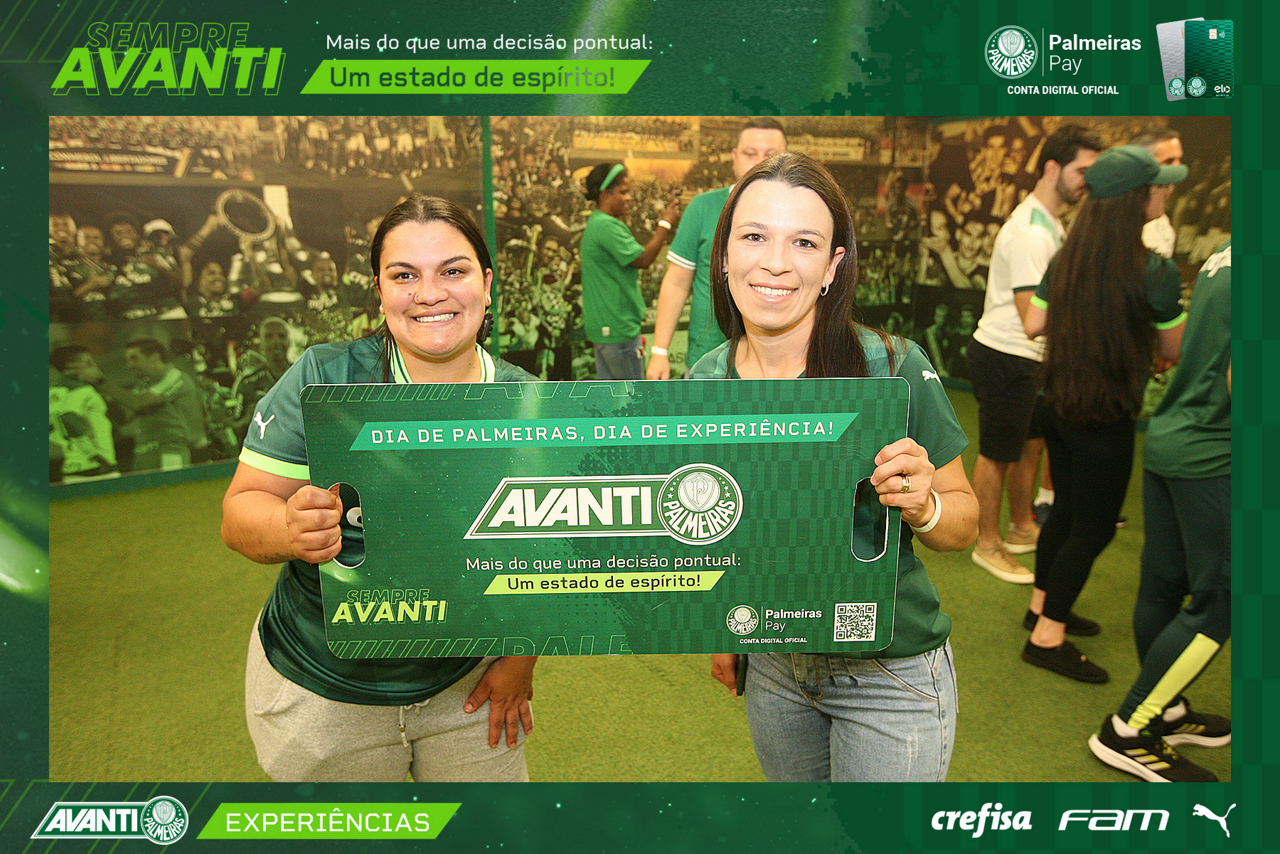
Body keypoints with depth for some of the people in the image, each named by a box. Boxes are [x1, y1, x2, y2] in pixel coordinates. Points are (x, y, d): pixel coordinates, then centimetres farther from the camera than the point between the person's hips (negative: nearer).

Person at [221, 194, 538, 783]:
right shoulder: (322, 379, -15)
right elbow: (240, 513, -14)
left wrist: (520, 654, -3)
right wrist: (291, 528, -35)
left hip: (467, 685, 2)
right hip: (321, 691, -1)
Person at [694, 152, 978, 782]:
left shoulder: (895, 368, -19)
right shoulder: (705, 382, -7)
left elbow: (964, 525, -11)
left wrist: (922, 506, -31)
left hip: (889, 676, -3)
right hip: (772, 667, 4)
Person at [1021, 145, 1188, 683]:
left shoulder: (1065, 259, -1)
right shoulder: (1154, 271, -18)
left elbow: (1033, 325, 6)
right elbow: (1175, 353, -8)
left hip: (1058, 407, 7)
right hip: (1107, 420, -7)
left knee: (1066, 509, 23)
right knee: (1093, 528, 7)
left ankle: (1042, 603, 38)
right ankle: (1047, 638, 15)